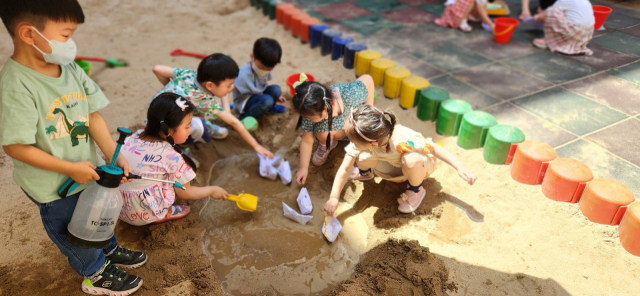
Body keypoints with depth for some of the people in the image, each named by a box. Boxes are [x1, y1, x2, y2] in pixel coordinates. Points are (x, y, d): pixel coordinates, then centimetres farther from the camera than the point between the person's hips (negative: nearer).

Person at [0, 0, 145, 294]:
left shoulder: (69, 68, -9)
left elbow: (93, 116, -7)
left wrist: (115, 157, -14)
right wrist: (70, 169, -23)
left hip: (87, 169, 6)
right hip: (52, 184, -6)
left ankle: (108, 250, 55)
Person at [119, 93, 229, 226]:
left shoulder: (136, 136, -2)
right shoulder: (172, 156, -18)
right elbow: (185, 193, -6)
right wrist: (212, 190, 7)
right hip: (142, 215, -7)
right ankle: (164, 214, 1)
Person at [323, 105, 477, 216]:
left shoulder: (402, 140, -43)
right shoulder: (361, 140, -31)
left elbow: (435, 149, -29)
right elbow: (345, 169, -25)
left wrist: (461, 168, -32)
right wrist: (334, 198, -31)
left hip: (419, 165, -3)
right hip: (391, 164, 3)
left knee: (411, 160, -41)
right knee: (363, 158, -28)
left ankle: (415, 190, -6)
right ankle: (365, 173, 13)